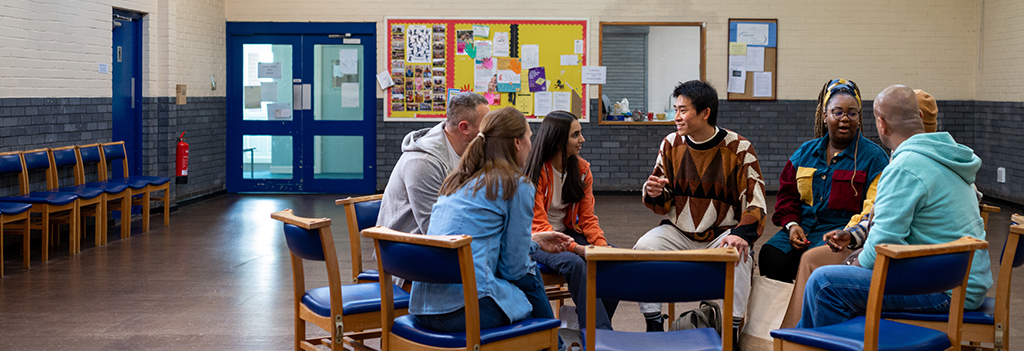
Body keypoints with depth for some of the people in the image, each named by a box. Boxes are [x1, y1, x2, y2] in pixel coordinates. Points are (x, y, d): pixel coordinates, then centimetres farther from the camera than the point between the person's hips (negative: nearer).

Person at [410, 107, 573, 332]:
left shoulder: (457, 181, 18)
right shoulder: (517, 186, -4)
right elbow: (514, 268, -2)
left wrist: (534, 242, 32)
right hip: (464, 309, -8)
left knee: (529, 277, 23)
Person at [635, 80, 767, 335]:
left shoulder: (738, 148, -7)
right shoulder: (671, 144, 3)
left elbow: (755, 203, -9)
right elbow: (663, 205, 9)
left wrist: (741, 234, -27)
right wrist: (655, 193, -16)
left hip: (722, 234, -3)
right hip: (678, 232, 3)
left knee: (736, 252, -33)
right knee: (644, 247, -22)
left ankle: (731, 330, -18)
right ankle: (654, 325, -8)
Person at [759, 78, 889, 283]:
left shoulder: (874, 157, 5)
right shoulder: (805, 152, 19)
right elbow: (787, 194, 22)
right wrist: (792, 224, 2)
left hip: (843, 230, -4)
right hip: (801, 228, 4)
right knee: (770, 255, -25)